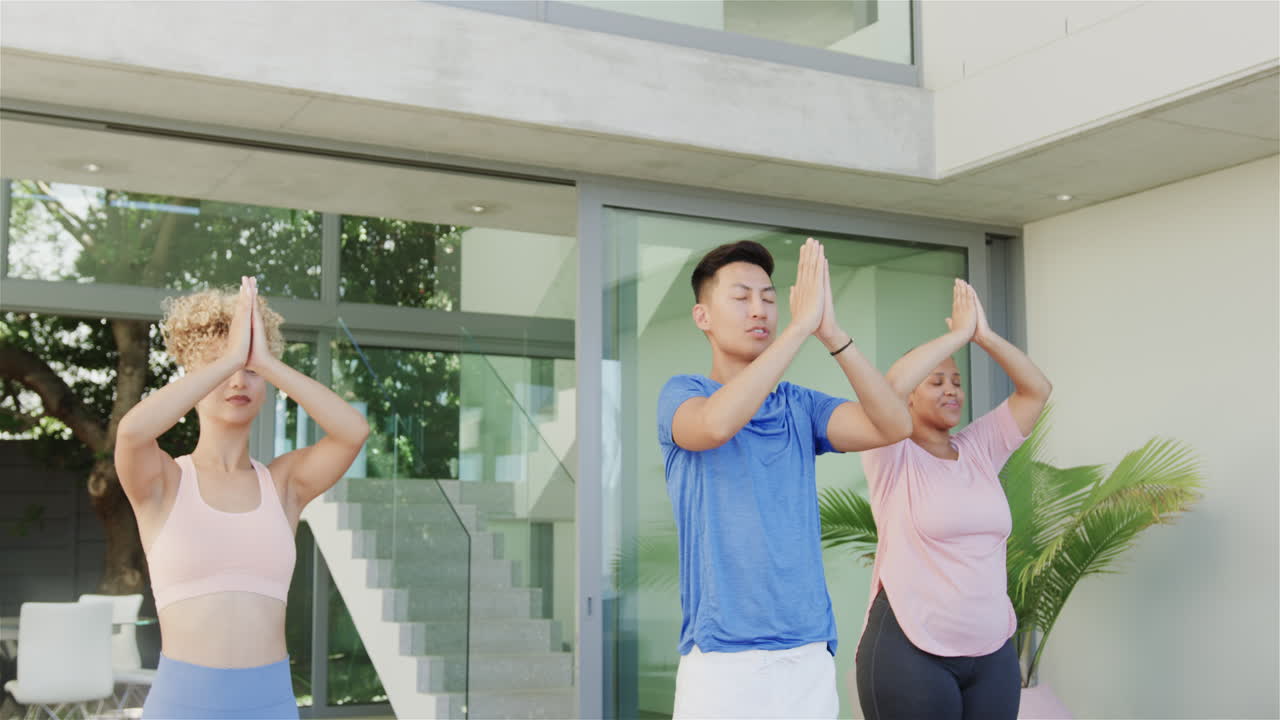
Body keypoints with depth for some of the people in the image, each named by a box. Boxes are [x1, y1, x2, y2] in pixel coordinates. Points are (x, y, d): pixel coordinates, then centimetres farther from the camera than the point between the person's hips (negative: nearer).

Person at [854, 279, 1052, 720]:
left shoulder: (979, 448, 11)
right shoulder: (895, 458, -4)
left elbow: (1037, 390, 6)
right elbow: (889, 387, -23)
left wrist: (985, 336, -6)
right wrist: (958, 333, -15)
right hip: (910, 649, -5)